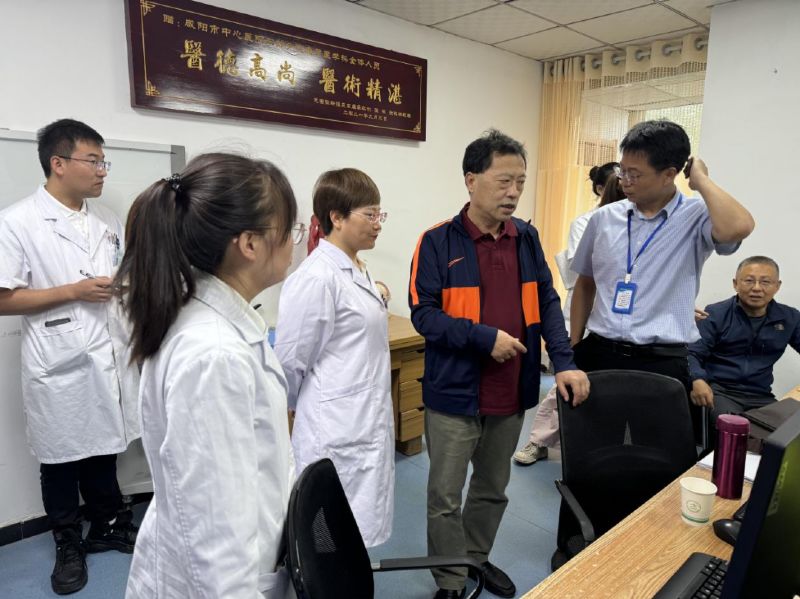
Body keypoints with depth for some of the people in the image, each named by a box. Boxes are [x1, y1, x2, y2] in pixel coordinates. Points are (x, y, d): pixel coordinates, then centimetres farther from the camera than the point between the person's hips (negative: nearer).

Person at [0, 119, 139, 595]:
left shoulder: (108, 220, 8)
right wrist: (76, 291, -16)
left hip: (110, 357, 5)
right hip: (59, 364, -4)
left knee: (105, 448, 17)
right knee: (62, 458, 13)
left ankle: (108, 526, 37)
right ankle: (69, 544, 32)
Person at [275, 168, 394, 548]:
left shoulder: (358, 271, 9)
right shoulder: (317, 278, -20)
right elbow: (291, 362, -15)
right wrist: (303, 411, -1)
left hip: (368, 425, 9)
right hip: (338, 432, -8)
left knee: (359, 533, 20)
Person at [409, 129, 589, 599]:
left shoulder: (527, 238, 5)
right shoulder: (438, 242, -11)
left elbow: (548, 302, 7)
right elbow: (424, 314, -13)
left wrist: (564, 362, -5)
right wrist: (484, 338, -21)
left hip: (512, 392, 5)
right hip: (455, 392, -4)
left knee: (493, 489, 22)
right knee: (445, 495, 8)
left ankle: (478, 558, 44)